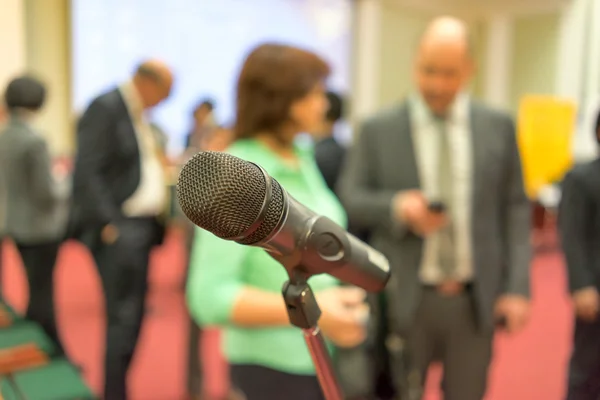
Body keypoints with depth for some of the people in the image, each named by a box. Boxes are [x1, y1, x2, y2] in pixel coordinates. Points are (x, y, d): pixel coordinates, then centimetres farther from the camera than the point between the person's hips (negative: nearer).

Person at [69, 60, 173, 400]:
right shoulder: (105, 108, -10)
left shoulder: (140, 114, 16)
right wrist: (108, 224, -20)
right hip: (118, 228, -9)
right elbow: (87, 172, -17)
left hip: (141, 227, 9)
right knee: (123, 318, -7)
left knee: (133, 317, 12)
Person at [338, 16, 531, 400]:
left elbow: (515, 209, 5)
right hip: (403, 299, -1)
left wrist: (517, 287, -2)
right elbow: (348, 199, -1)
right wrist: (396, 206, -21)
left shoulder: (499, 127, 4)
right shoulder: (378, 129, -2)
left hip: (475, 301, 2)